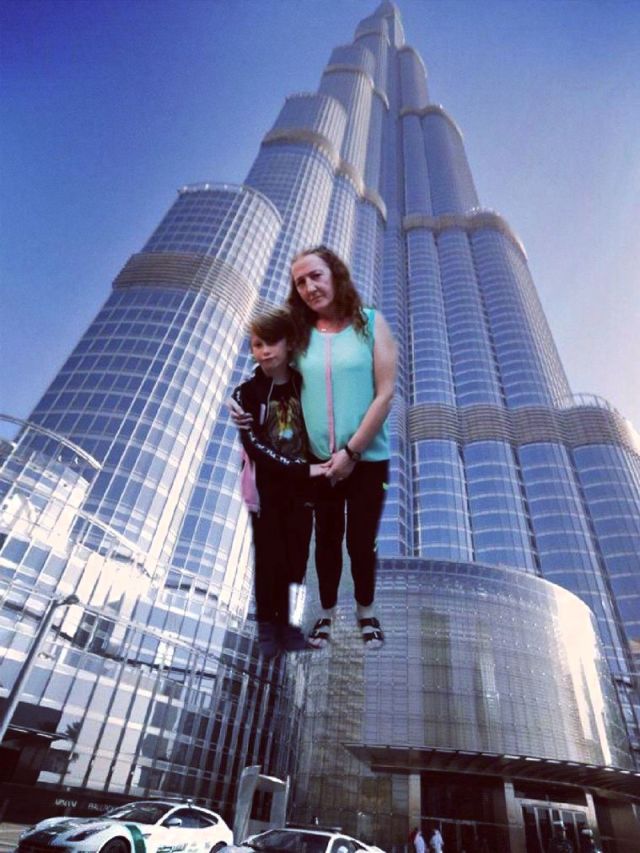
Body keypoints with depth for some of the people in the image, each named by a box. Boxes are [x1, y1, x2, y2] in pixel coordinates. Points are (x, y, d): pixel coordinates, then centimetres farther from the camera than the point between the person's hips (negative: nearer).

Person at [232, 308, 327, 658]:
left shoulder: (305, 385, 0)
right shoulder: (247, 394, -6)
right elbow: (255, 446, -15)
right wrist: (303, 469, -20)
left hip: (300, 491, 2)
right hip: (266, 492, -2)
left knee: (294, 561, 9)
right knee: (270, 561, 6)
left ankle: (283, 622, 31)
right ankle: (267, 624, 29)